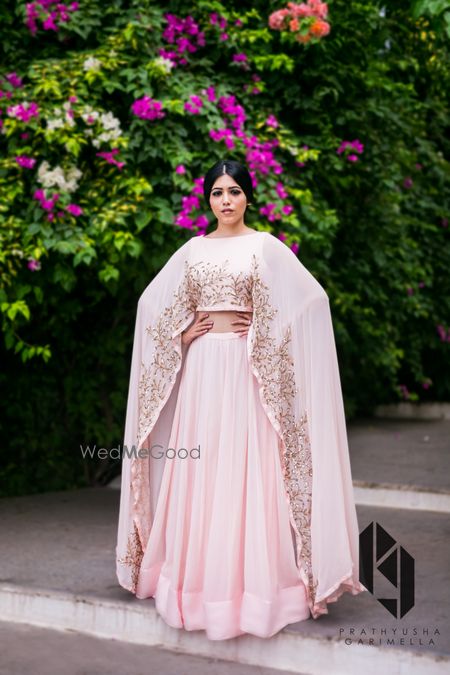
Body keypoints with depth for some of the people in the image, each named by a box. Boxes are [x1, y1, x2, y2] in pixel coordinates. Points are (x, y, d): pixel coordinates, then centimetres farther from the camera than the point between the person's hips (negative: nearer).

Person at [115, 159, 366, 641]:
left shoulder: (265, 246, -1)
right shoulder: (192, 250, 12)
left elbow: (310, 299, -11)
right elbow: (153, 306, 19)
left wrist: (261, 331, -10)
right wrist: (184, 332, 3)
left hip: (246, 370, -4)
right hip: (200, 367, 4)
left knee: (245, 471, -5)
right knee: (198, 474, 6)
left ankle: (251, 579, 3)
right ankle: (201, 576, 16)